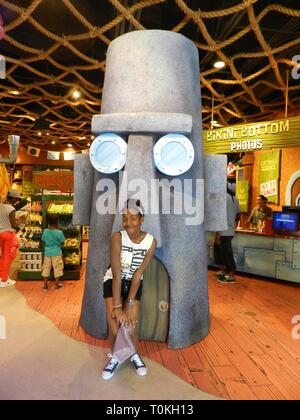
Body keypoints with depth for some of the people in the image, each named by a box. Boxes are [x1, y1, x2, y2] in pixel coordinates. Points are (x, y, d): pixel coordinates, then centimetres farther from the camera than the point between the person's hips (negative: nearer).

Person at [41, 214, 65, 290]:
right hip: (57, 252, -3)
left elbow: (43, 239, 8)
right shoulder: (59, 232, -17)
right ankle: (57, 284, 16)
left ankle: (45, 284, 20)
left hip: (47, 252, 3)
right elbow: (62, 241, -7)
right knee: (57, 268, 9)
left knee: (46, 268, 13)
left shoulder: (45, 231, -6)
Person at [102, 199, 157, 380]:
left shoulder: (151, 241, -20)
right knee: (114, 329, -9)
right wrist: (117, 307, -26)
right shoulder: (117, 237, -27)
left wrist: (130, 304, -20)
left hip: (134, 283, 1)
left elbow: (138, 273, -18)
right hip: (113, 281, -1)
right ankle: (114, 358, 23)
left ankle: (135, 355, 28)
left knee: (131, 327, -5)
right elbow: (117, 274, -27)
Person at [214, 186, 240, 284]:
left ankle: (231, 276, 10)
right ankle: (223, 270, 28)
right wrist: (234, 223, 39)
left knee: (226, 253, 0)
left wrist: (217, 234, -19)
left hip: (224, 232, -9)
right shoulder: (234, 197, 11)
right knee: (218, 248, 20)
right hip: (230, 230, 9)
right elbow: (238, 214, 19)